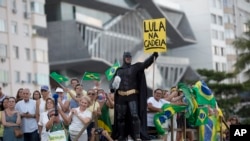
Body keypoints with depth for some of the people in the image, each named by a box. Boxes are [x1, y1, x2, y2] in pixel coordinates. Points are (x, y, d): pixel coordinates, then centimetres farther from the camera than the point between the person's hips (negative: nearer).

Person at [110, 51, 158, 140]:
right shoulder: (119, 70, 15)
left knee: (134, 115, -15)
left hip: (132, 96, -3)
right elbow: (113, 80, 13)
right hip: (121, 97, 3)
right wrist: (113, 86, -12)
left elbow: (145, 64, -8)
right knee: (120, 117, 6)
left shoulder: (135, 67, 7)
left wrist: (153, 56, -24)